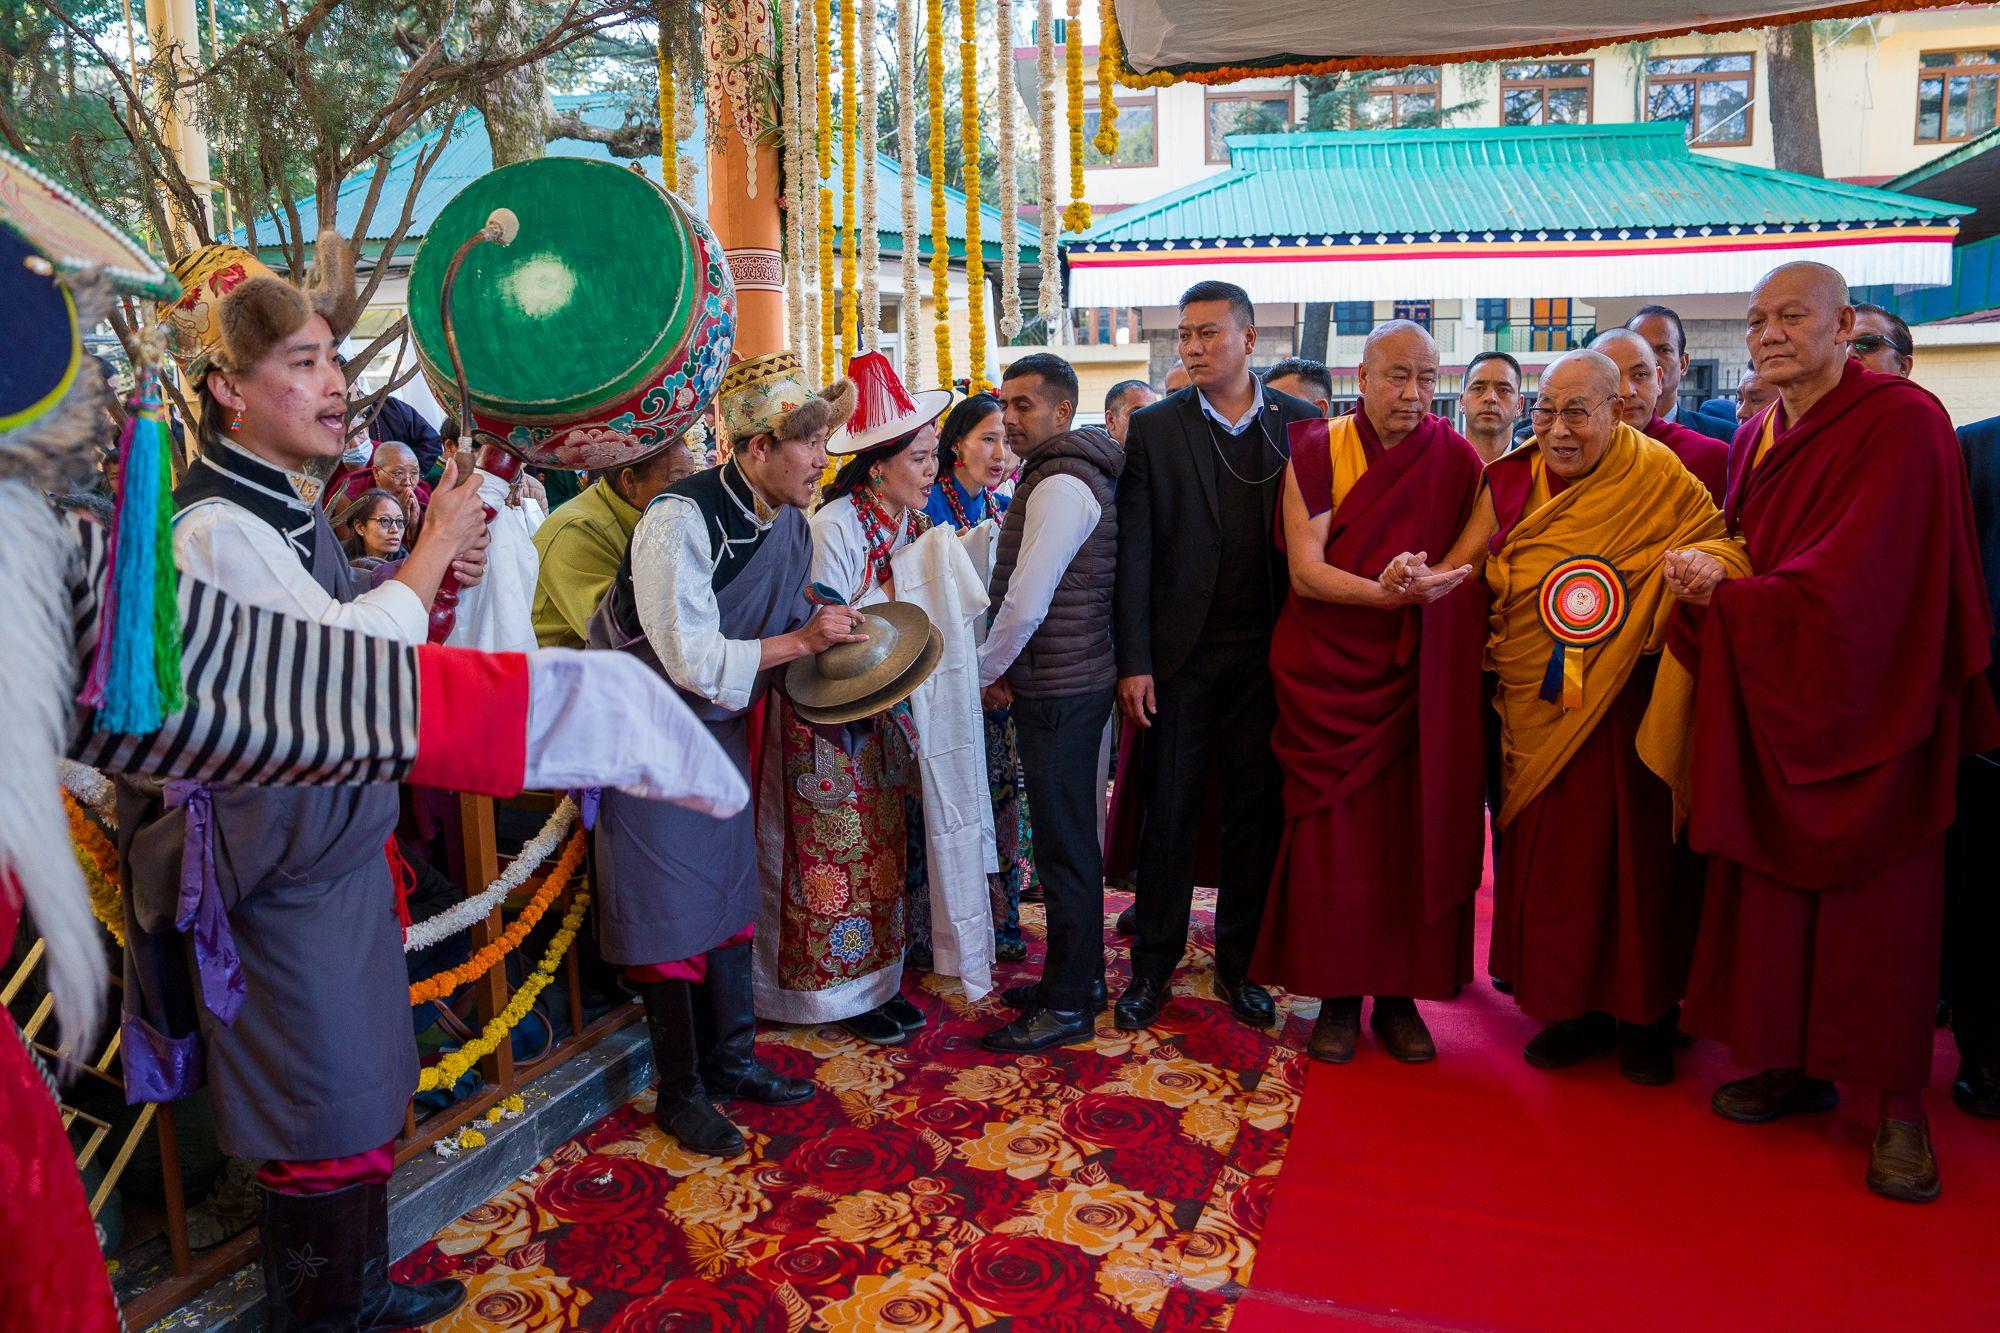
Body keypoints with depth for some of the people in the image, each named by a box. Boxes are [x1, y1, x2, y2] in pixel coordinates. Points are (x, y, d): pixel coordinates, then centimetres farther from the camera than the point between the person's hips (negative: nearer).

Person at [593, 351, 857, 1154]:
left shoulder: (790, 522, -1)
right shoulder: (680, 521, -26)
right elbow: (693, 659, -30)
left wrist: (827, 639, -7)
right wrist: (799, 641, -26)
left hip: (721, 721, 8)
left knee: (729, 887, 14)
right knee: (668, 904, 0)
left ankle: (730, 1059, 30)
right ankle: (680, 1092, 16)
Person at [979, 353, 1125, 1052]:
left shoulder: (1062, 485, -16)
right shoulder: (1069, 474, 16)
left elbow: (1026, 601, -20)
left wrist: (985, 670, -6)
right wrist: (1002, 668, 11)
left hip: (1061, 688, -10)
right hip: (1068, 680, 10)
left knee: (1065, 844, -2)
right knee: (1070, 836, 17)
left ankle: (1069, 1005, 8)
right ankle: (1080, 976, 29)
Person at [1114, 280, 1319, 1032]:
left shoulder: (1300, 425, 3)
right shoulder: (1154, 428, 1)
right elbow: (1135, 552, -3)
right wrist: (1133, 661, -8)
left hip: (1267, 652, 1)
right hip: (1181, 652, -1)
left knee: (1255, 809, 9)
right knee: (1169, 811, 7)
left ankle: (1239, 961, 25)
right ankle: (1154, 962, 21)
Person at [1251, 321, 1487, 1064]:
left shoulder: (1456, 462, 3)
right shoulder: (1316, 454, -1)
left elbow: (1469, 570, 4)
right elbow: (1305, 570, -9)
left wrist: (1421, 590, -16)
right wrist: (1384, 592, -25)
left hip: (1417, 675, 1)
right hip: (1329, 670, -1)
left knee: (1412, 831, 2)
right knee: (1331, 831, 1)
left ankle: (1400, 995, 17)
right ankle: (1337, 996, 14)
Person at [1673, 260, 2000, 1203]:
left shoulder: (1902, 422, -12)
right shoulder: (1756, 438, 11)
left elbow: (1854, 578, -19)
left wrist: (1726, 596, -12)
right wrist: (1716, 586, -1)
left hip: (1866, 704, -6)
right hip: (1772, 707, 6)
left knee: (1878, 905, 1)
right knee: (1777, 890, 9)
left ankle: (1900, 1106, 14)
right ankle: (1799, 1067, 23)